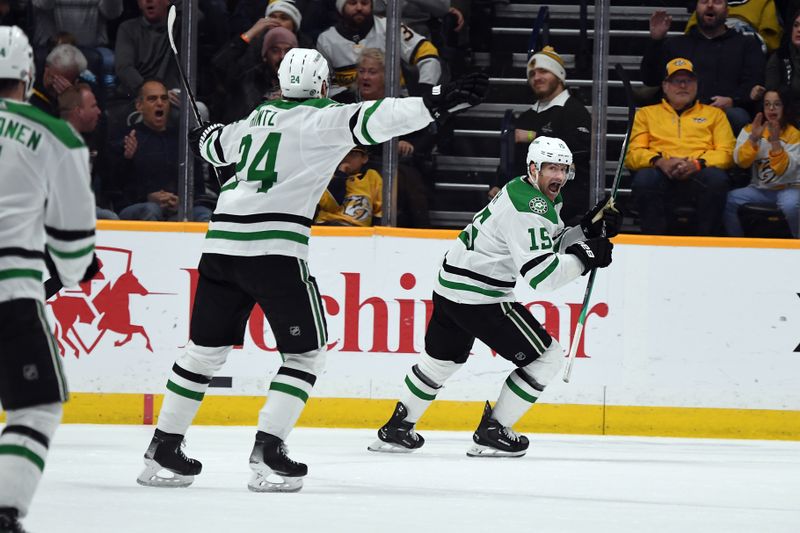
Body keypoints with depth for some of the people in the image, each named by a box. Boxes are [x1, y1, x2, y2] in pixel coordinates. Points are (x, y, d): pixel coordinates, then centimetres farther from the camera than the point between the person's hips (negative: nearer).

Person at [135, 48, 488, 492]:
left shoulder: (257, 119, 20)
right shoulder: (320, 119, 1)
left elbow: (215, 145, 40)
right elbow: (373, 120, -16)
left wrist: (203, 137, 63)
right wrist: (436, 103, -23)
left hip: (221, 243, 7)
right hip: (274, 250, -7)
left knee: (206, 350, 16)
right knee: (305, 352, 4)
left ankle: (163, 449, 18)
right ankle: (267, 454, -7)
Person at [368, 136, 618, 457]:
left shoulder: (545, 197, 10)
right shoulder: (528, 209, -23)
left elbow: (551, 248, 18)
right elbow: (540, 275, -28)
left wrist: (588, 230, 4)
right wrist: (586, 256, -19)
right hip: (478, 297, -11)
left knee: (443, 358, 29)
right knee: (546, 357, -4)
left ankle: (396, 429, 38)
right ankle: (491, 433, 1)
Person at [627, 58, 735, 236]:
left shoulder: (714, 114, 25)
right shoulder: (647, 114, 25)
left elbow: (726, 152, 10)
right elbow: (634, 154, 12)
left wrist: (697, 164, -10)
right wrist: (659, 162, -10)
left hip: (699, 174, 0)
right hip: (662, 174, 0)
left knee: (717, 179, -35)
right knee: (644, 179, -36)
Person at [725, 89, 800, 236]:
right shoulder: (750, 129, 5)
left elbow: (785, 170, -14)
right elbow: (741, 162, -6)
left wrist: (775, 142, -25)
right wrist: (753, 139, -20)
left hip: (787, 188, -3)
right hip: (759, 189, 3)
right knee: (727, 199, -22)